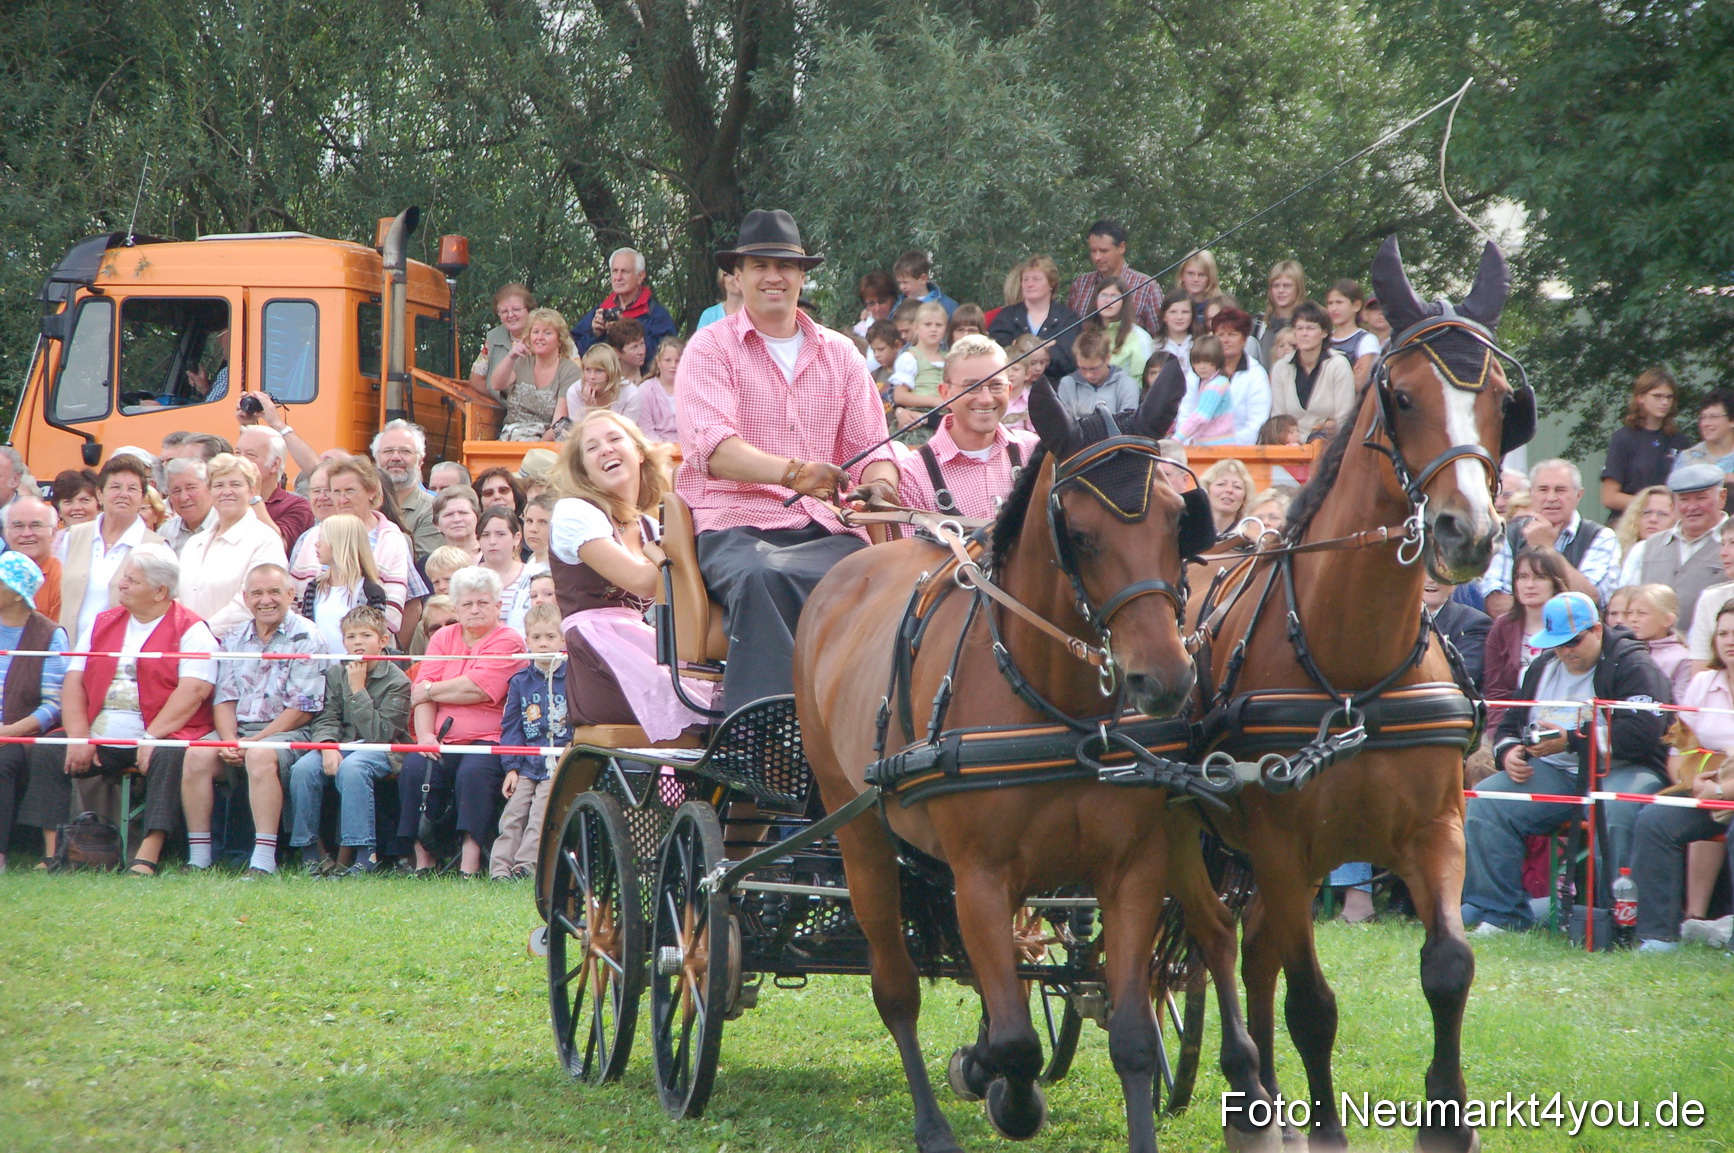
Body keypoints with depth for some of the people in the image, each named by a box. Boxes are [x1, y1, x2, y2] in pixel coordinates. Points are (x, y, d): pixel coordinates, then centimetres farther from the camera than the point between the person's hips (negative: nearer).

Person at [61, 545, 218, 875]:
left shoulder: (191, 631, 1)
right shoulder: (102, 624, 19)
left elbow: (193, 690, -13)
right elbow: (74, 682, 9)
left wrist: (153, 737, -24)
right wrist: (78, 737, -8)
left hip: (158, 739, -5)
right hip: (98, 744, 5)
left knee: (169, 757, -35)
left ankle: (147, 857, -44)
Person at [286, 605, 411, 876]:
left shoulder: (397, 681, -7)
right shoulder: (336, 674, 8)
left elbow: (379, 734, -15)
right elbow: (326, 719, 1)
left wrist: (357, 690, -16)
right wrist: (328, 746, -20)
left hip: (381, 751, -4)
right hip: (339, 745, 4)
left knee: (350, 768, -37)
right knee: (303, 768, -26)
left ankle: (363, 853, -32)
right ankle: (312, 851, -15)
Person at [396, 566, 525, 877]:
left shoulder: (508, 642, 3)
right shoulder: (443, 638, 18)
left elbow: (478, 689, -11)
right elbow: (421, 690, 7)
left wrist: (430, 691, 1)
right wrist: (425, 735, -10)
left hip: (489, 738, -4)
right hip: (442, 739, 4)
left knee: (473, 772, -34)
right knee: (414, 768, -26)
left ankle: (470, 865, -35)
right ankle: (422, 860, -23)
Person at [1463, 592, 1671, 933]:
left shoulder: (1633, 665, -2)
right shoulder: (1542, 668, 20)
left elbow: (1643, 731, -17)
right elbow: (1509, 725, 27)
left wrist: (1572, 741, -21)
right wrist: (1508, 751, 1)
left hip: (1619, 771, -5)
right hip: (1555, 774, 5)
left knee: (1615, 809, -40)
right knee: (1484, 801, -17)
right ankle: (1499, 913, -16)